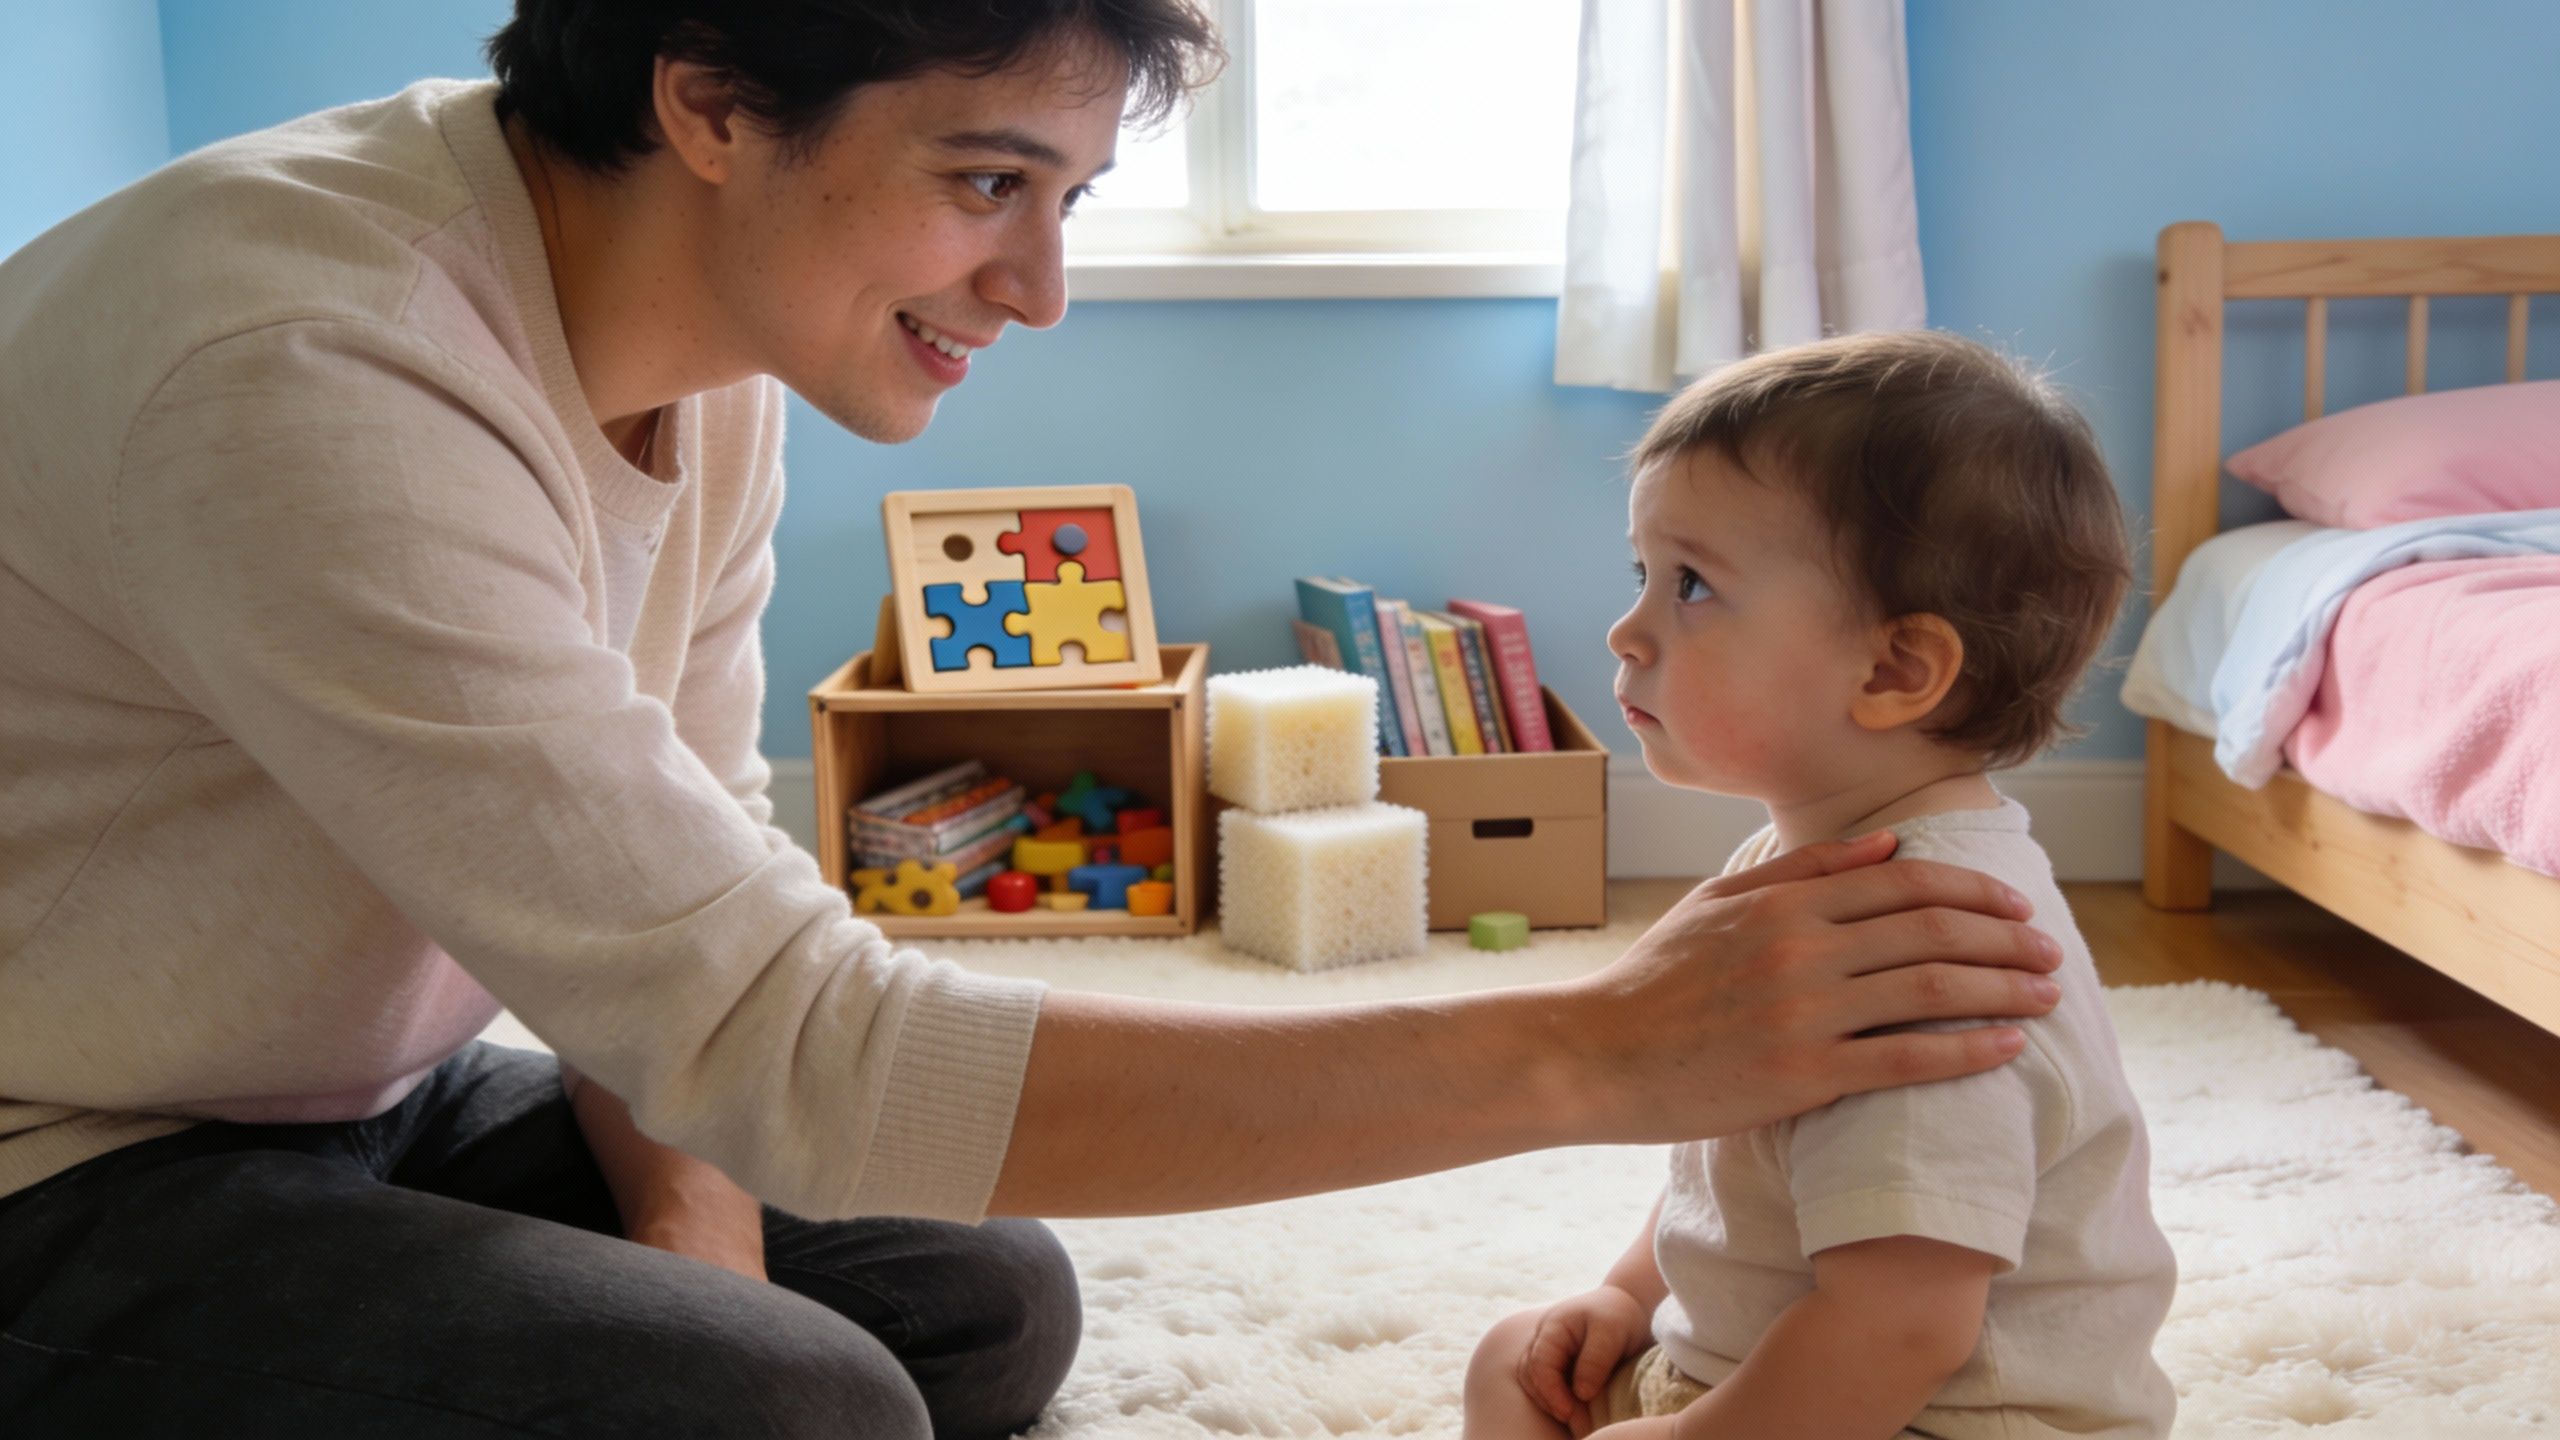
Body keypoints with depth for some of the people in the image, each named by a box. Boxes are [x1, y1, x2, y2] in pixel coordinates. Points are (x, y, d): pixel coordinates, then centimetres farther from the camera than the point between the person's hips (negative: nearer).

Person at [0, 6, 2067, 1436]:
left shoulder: (708, 345, -4)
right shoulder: (304, 381, -32)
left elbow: (680, 887, 3)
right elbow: (793, 1043, -36)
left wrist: (692, 1208, -16)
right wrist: (1590, 1053, -36)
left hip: (368, 1102, 8)